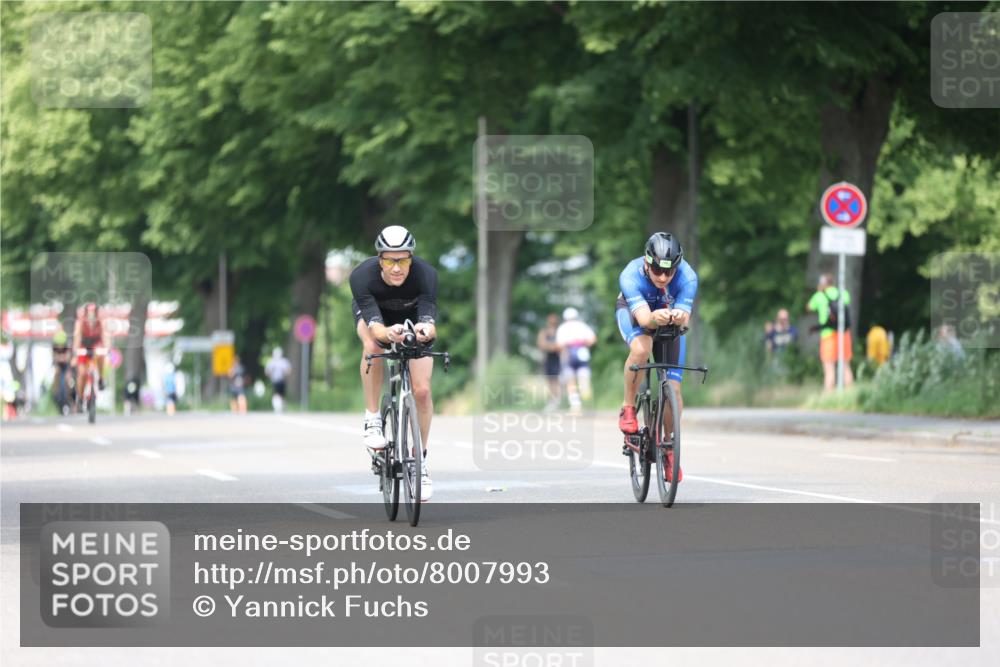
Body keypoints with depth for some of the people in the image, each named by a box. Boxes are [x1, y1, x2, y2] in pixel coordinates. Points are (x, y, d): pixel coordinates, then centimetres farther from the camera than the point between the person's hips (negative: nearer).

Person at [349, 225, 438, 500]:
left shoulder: (425, 274, -37)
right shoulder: (362, 276, -37)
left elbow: (430, 322, -45)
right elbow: (374, 326, -45)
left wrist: (426, 330, -69)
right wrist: (388, 333, -68)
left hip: (413, 315, 0)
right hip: (374, 313, 0)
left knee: (421, 390, -11)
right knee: (373, 346, -36)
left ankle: (421, 459, 8)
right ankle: (372, 419, -20)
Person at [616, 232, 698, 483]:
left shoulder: (687, 277, -35)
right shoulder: (631, 276, -39)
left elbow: (684, 318, -44)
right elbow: (643, 318, -50)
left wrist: (679, 317, -68)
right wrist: (654, 319, -73)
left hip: (670, 322, 2)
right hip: (633, 311, -2)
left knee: (673, 388, -7)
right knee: (640, 349, -37)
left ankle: (669, 449, 14)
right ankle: (628, 408, -14)